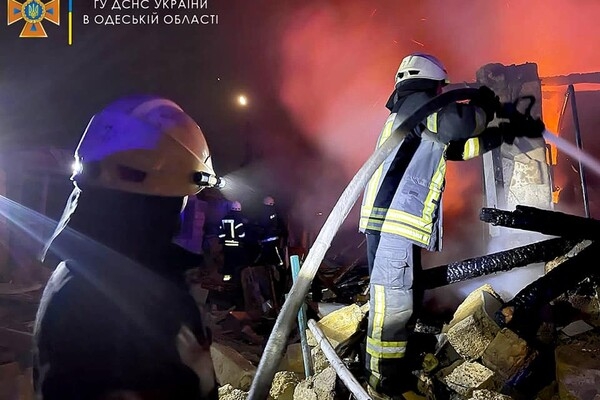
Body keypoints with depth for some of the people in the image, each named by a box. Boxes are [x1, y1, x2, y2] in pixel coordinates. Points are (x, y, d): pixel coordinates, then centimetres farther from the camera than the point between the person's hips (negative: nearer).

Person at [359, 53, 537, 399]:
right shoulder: (415, 103, -1)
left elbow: (457, 147, 36)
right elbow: (457, 123, -19)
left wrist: (497, 137, 38)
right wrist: (485, 110, 2)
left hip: (396, 219, 11)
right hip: (393, 218, -11)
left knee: (404, 295, 15)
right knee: (393, 300, -8)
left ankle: (395, 366, 27)